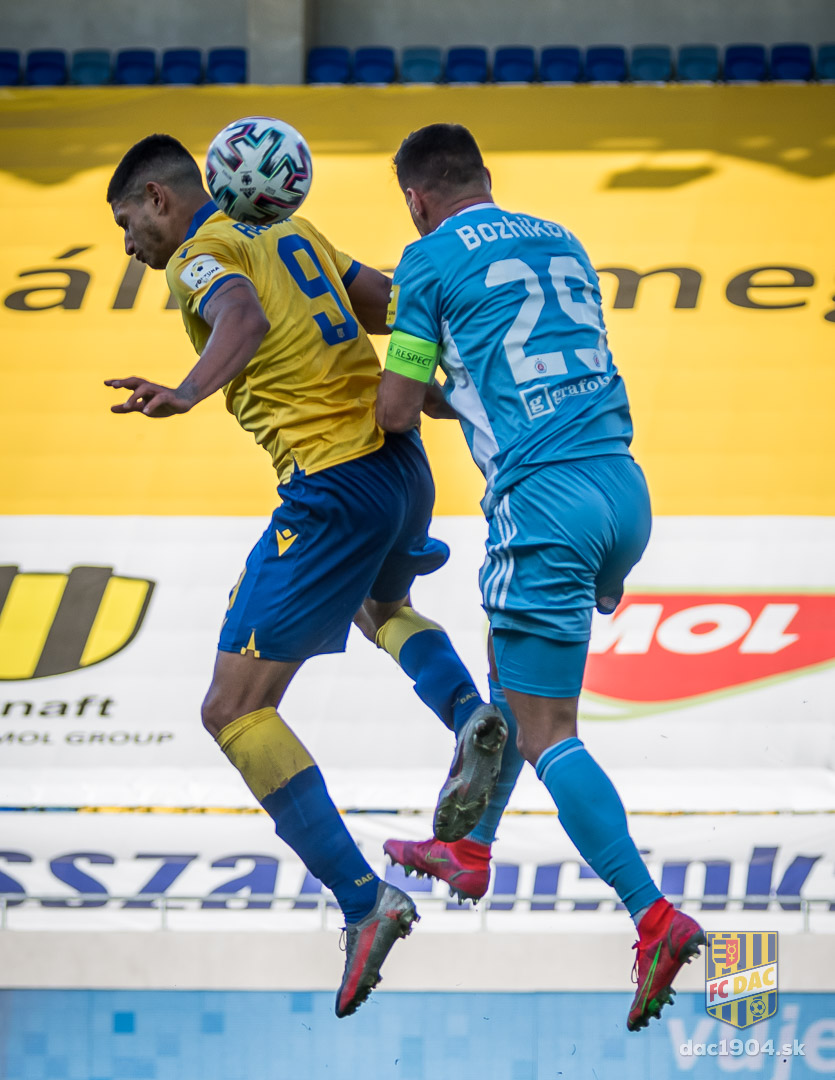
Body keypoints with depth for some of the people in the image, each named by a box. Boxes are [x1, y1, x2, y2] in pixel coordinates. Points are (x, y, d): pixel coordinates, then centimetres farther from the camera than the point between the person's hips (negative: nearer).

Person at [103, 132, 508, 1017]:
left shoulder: (203, 257, -6)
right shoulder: (292, 235, 18)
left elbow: (244, 317, -29)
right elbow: (394, 306, 22)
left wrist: (188, 392, -47)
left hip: (331, 488, -9)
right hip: (402, 466, 9)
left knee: (234, 709, -5)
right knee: (381, 606, 41)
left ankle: (362, 901, -14)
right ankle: (469, 718, 11)